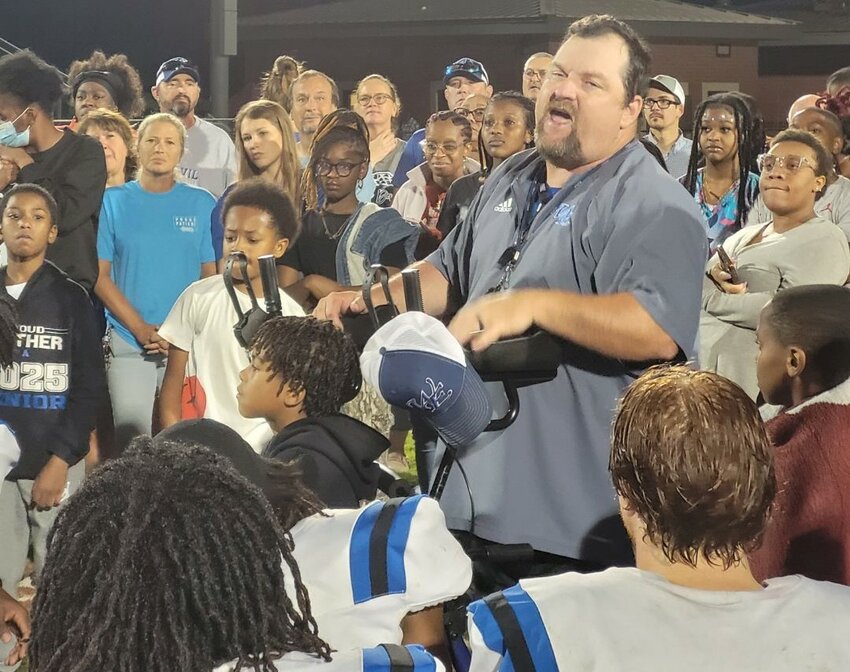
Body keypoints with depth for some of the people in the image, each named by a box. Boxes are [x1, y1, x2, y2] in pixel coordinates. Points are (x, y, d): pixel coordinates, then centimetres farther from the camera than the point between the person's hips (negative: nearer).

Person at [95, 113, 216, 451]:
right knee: (131, 439, -3)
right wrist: (141, 329, -8)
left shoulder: (202, 204, 7)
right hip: (128, 343, 0)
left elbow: (212, 275, 7)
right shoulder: (113, 201, 6)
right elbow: (100, 275, 2)